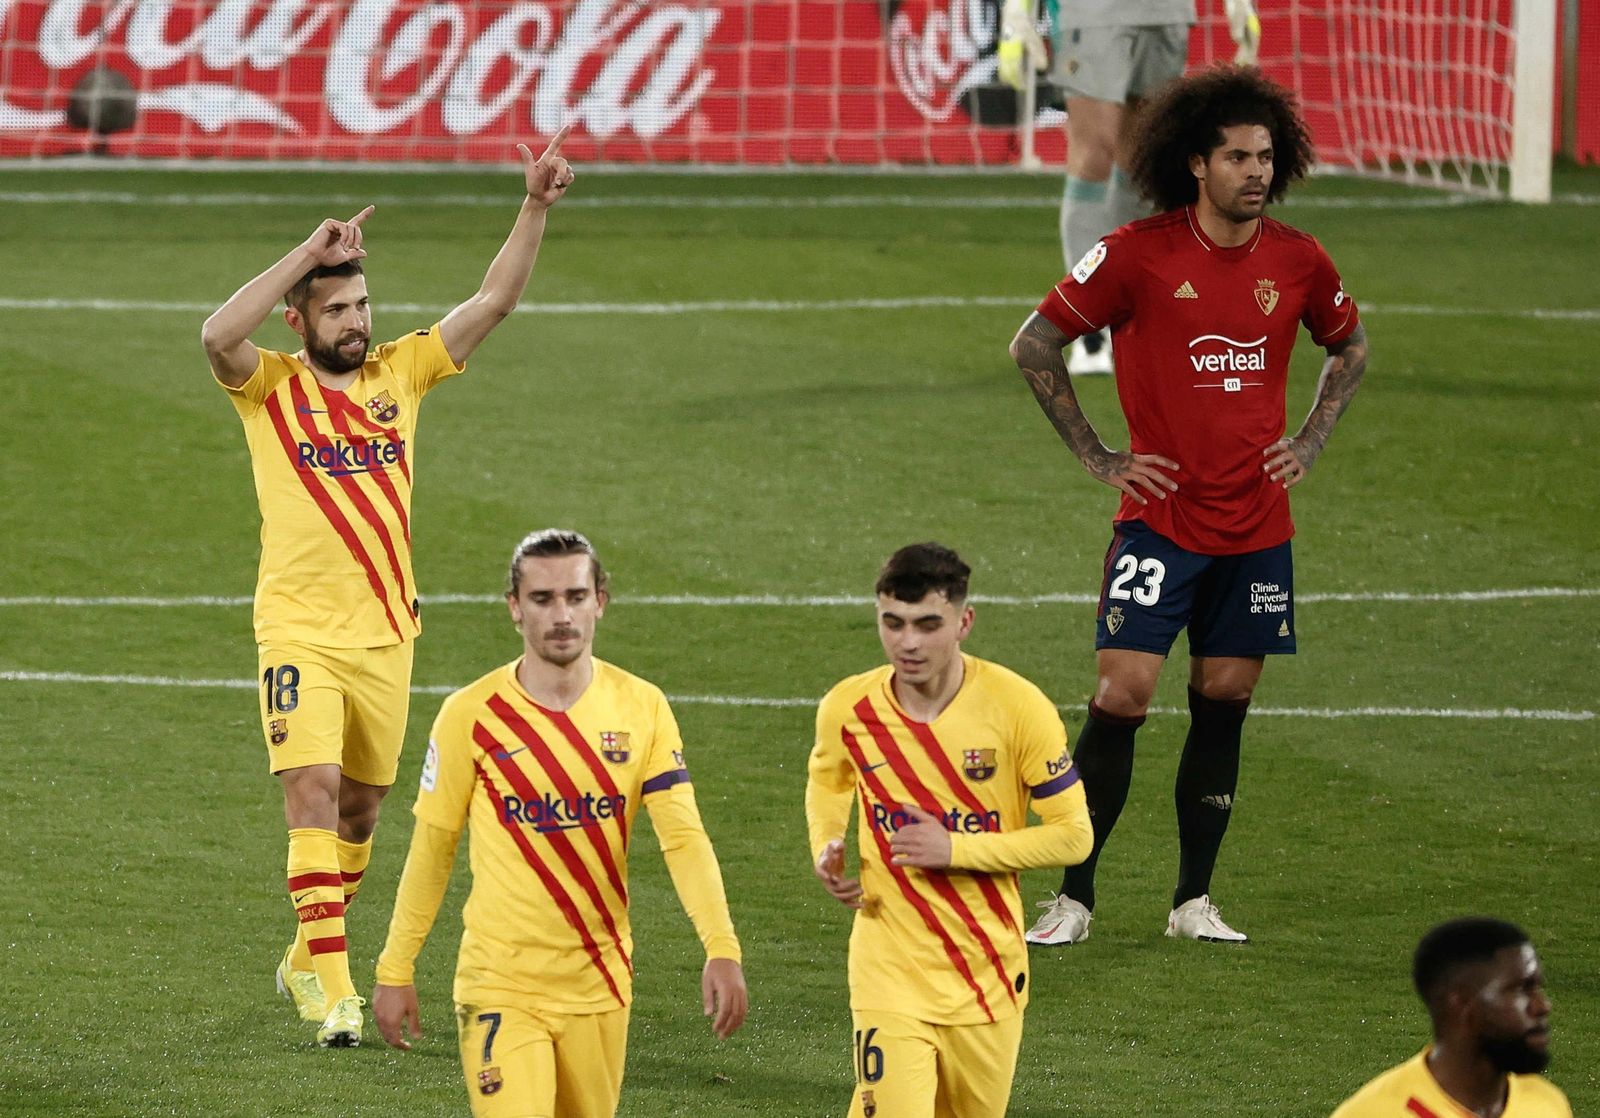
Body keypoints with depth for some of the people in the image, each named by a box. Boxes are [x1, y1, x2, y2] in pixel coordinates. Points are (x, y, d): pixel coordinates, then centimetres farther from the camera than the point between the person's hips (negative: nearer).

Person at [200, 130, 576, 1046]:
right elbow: (218, 335, -26)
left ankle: (309, 955, 33)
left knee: (361, 807, 14)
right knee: (313, 796, -16)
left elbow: (494, 302, 1)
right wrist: (310, 252, -26)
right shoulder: (272, 386, -4)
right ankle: (333, 988, -18)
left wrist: (536, 209, -11)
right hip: (300, 633, -4)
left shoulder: (400, 372, 6)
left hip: (386, 633, 4)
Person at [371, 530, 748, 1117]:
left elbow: (684, 837, -9)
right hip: (500, 986, -3)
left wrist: (722, 949, -22)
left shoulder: (642, 709, -2)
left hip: (599, 985, 3)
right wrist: (394, 971, 3)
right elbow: (431, 848, 2)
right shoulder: (471, 715, -6)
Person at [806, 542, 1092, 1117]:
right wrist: (826, 850, -2)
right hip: (889, 976, 0)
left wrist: (956, 849, -18)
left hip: (989, 978, 0)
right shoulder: (848, 708, -6)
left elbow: (1073, 836, -8)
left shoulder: (1018, 707, -12)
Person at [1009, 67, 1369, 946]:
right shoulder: (1138, 255, -9)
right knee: (1123, 693, -10)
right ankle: (1073, 898, -1)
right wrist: (1096, 458, -2)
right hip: (1160, 519, -4)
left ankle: (1193, 900, 16)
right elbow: (1034, 346, -2)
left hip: (1256, 526, 4)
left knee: (1224, 702, 7)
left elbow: (1349, 347, 23)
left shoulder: (1297, 262, 2)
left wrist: (1310, 442, 11)